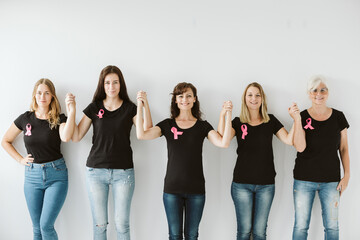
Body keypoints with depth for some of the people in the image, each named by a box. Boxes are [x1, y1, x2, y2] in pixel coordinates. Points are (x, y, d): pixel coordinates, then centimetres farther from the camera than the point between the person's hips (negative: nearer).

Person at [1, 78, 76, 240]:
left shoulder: (59, 119, -3)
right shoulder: (25, 118, 3)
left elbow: (66, 137, -26)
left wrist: (71, 110, -31)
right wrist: (20, 159, 5)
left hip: (56, 175, -2)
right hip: (32, 175, 3)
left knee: (46, 225, -6)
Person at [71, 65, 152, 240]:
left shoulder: (130, 108, 3)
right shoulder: (94, 108, 5)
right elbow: (76, 137, 3)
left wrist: (145, 105, -18)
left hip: (123, 172, -1)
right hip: (96, 171, 1)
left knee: (122, 225, 3)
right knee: (99, 225, 7)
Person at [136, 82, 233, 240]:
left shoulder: (203, 126, 3)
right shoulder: (167, 124, 3)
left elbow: (223, 143, -12)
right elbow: (142, 135, -11)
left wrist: (228, 115, -18)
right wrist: (140, 107, -15)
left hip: (196, 189, 0)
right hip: (172, 188, 0)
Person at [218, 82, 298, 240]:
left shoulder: (271, 121, 6)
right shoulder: (238, 122, 2)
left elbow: (289, 140, -2)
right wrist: (222, 115, -23)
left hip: (266, 185, 1)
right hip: (242, 184, -1)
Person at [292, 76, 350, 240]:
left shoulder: (338, 117, 3)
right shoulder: (303, 117, -3)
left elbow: (344, 148, 7)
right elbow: (300, 147, -15)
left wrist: (347, 175, 2)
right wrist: (297, 120, -21)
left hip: (331, 180, 2)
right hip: (304, 180, -1)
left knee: (332, 227, 6)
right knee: (301, 226, 5)